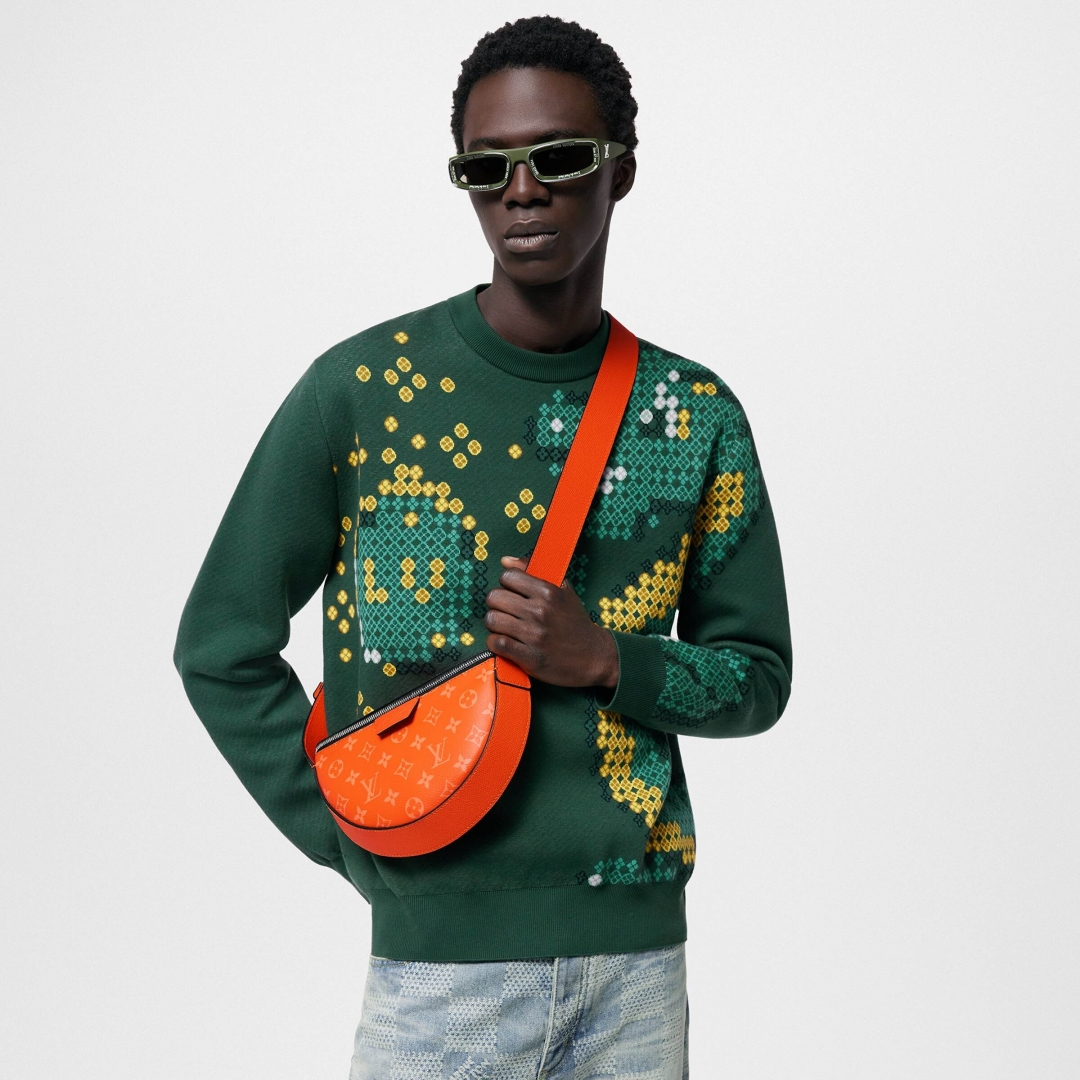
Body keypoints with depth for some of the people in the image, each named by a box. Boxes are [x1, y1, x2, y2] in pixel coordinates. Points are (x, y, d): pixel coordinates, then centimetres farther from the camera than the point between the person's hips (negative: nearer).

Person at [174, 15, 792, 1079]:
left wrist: (605, 661, -10)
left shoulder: (696, 415, 4)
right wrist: (365, 845, -4)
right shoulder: (359, 390, -4)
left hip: (636, 949, 2)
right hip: (441, 952, -2)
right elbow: (221, 647, 1)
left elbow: (757, 674, 9)